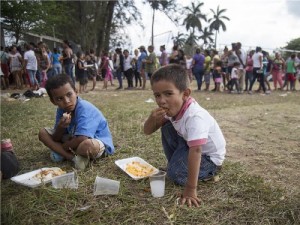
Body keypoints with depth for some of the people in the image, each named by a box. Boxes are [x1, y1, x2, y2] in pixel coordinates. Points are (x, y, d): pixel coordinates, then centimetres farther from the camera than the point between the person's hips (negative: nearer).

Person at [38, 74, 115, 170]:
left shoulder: (84, 109, -28)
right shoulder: (61, 110, -6)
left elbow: (81, 140, -35)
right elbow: (55, 139, -4)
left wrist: (60, 148, -16)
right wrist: (60, 127, -27)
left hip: (99, 142, -8)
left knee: (87, 145, -44)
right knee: (42, 132, -2)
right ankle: (75, 158, -15)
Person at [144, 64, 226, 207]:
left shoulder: (194, 116, -37)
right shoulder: (172, 109, -12)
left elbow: (196, 151, -41)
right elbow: (147, 131, -6)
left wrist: (190, 189, -40)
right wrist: (152, 118, -30)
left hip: (209, 155, -7)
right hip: (190, 146, 7)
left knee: (176, 174, -22)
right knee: (167, 128, -3)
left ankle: (208, 171, 4)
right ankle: (177, 163, 11)